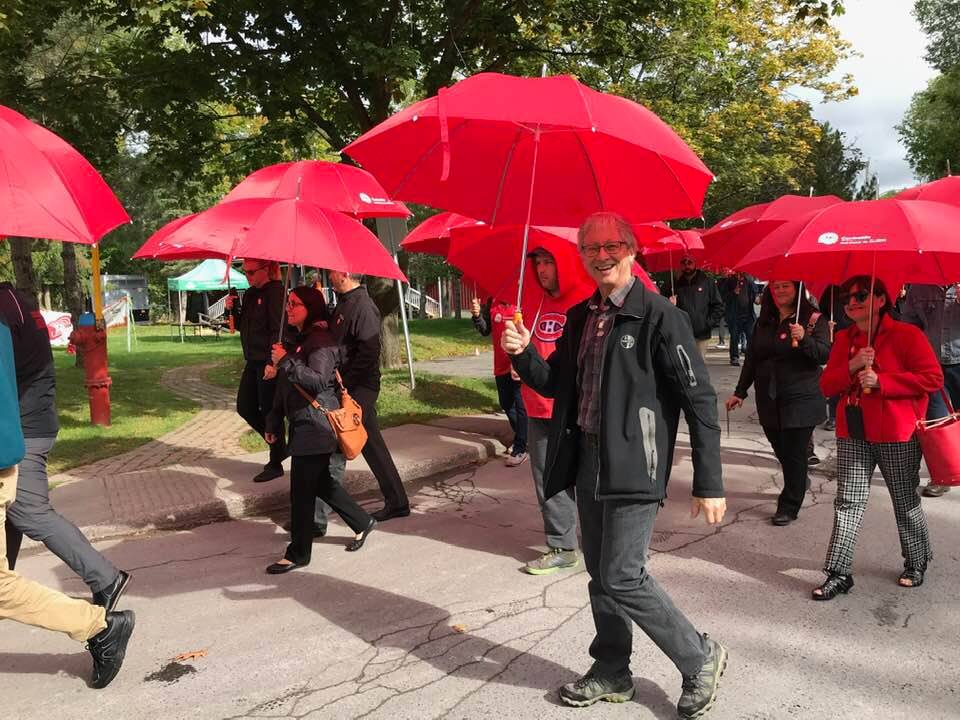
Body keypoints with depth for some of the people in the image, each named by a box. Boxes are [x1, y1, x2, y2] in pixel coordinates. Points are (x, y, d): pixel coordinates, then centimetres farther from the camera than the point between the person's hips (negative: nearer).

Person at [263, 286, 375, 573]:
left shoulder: (320, 340, -13)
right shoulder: (297, 339, 16)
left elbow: (319, 380, -25)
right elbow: (284, 386, 20)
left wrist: (285, 362, -26)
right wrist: (274, 422, 20)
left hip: (315, 426, -10)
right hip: (302, 424, 10)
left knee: (302, 491, -3)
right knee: (320, 483, 17)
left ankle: (298, 554, 8)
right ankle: (362, 523, 32)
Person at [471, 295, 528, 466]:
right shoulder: (492, 302, 5)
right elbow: (485, 330, 9)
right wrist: (477, 316, -8)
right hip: (501, 365, 6)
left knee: (521, 406, -2)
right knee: (506, 405, 17)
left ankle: (520, 448, 7)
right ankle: (521, 437, 37)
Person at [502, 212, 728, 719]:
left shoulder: (658, 316, -11)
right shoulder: (580, 317, 10)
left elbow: (699, 399, -13)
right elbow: (556, 384, 17)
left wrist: (708, 483, -15)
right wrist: (522, 354, -4)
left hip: (633, 467, -7)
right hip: (587, 462, 7)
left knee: (622, 578, -7)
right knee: (601, 574, 15)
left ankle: (700, 659, 15)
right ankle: (611, 673, 33)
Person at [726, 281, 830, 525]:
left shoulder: (813, 319, -4)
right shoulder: (764, 323, 12)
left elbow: (825, 354, -14)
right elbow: (751, 359, 16)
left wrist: (804, 339, -31)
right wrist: (740, 392, 14)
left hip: (801, 401, -5)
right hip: (769, 401, 5)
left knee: (794, 453, -3)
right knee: (780, 449, 12)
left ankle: (789, 507, 8)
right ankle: (800, 482, 40)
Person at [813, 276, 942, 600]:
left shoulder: (906, 335, -8)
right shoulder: (844, 339, 9)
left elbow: (933, 378, -15)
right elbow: (826, 385, 5)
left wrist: (880, 381, -20)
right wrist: (852, 366, -14)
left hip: (897, 435, -4)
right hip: (852, 434, 4)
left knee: (906, 502, 13)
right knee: (848, 502, 1)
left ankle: (916, 564, 34)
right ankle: (839, 573, 4)